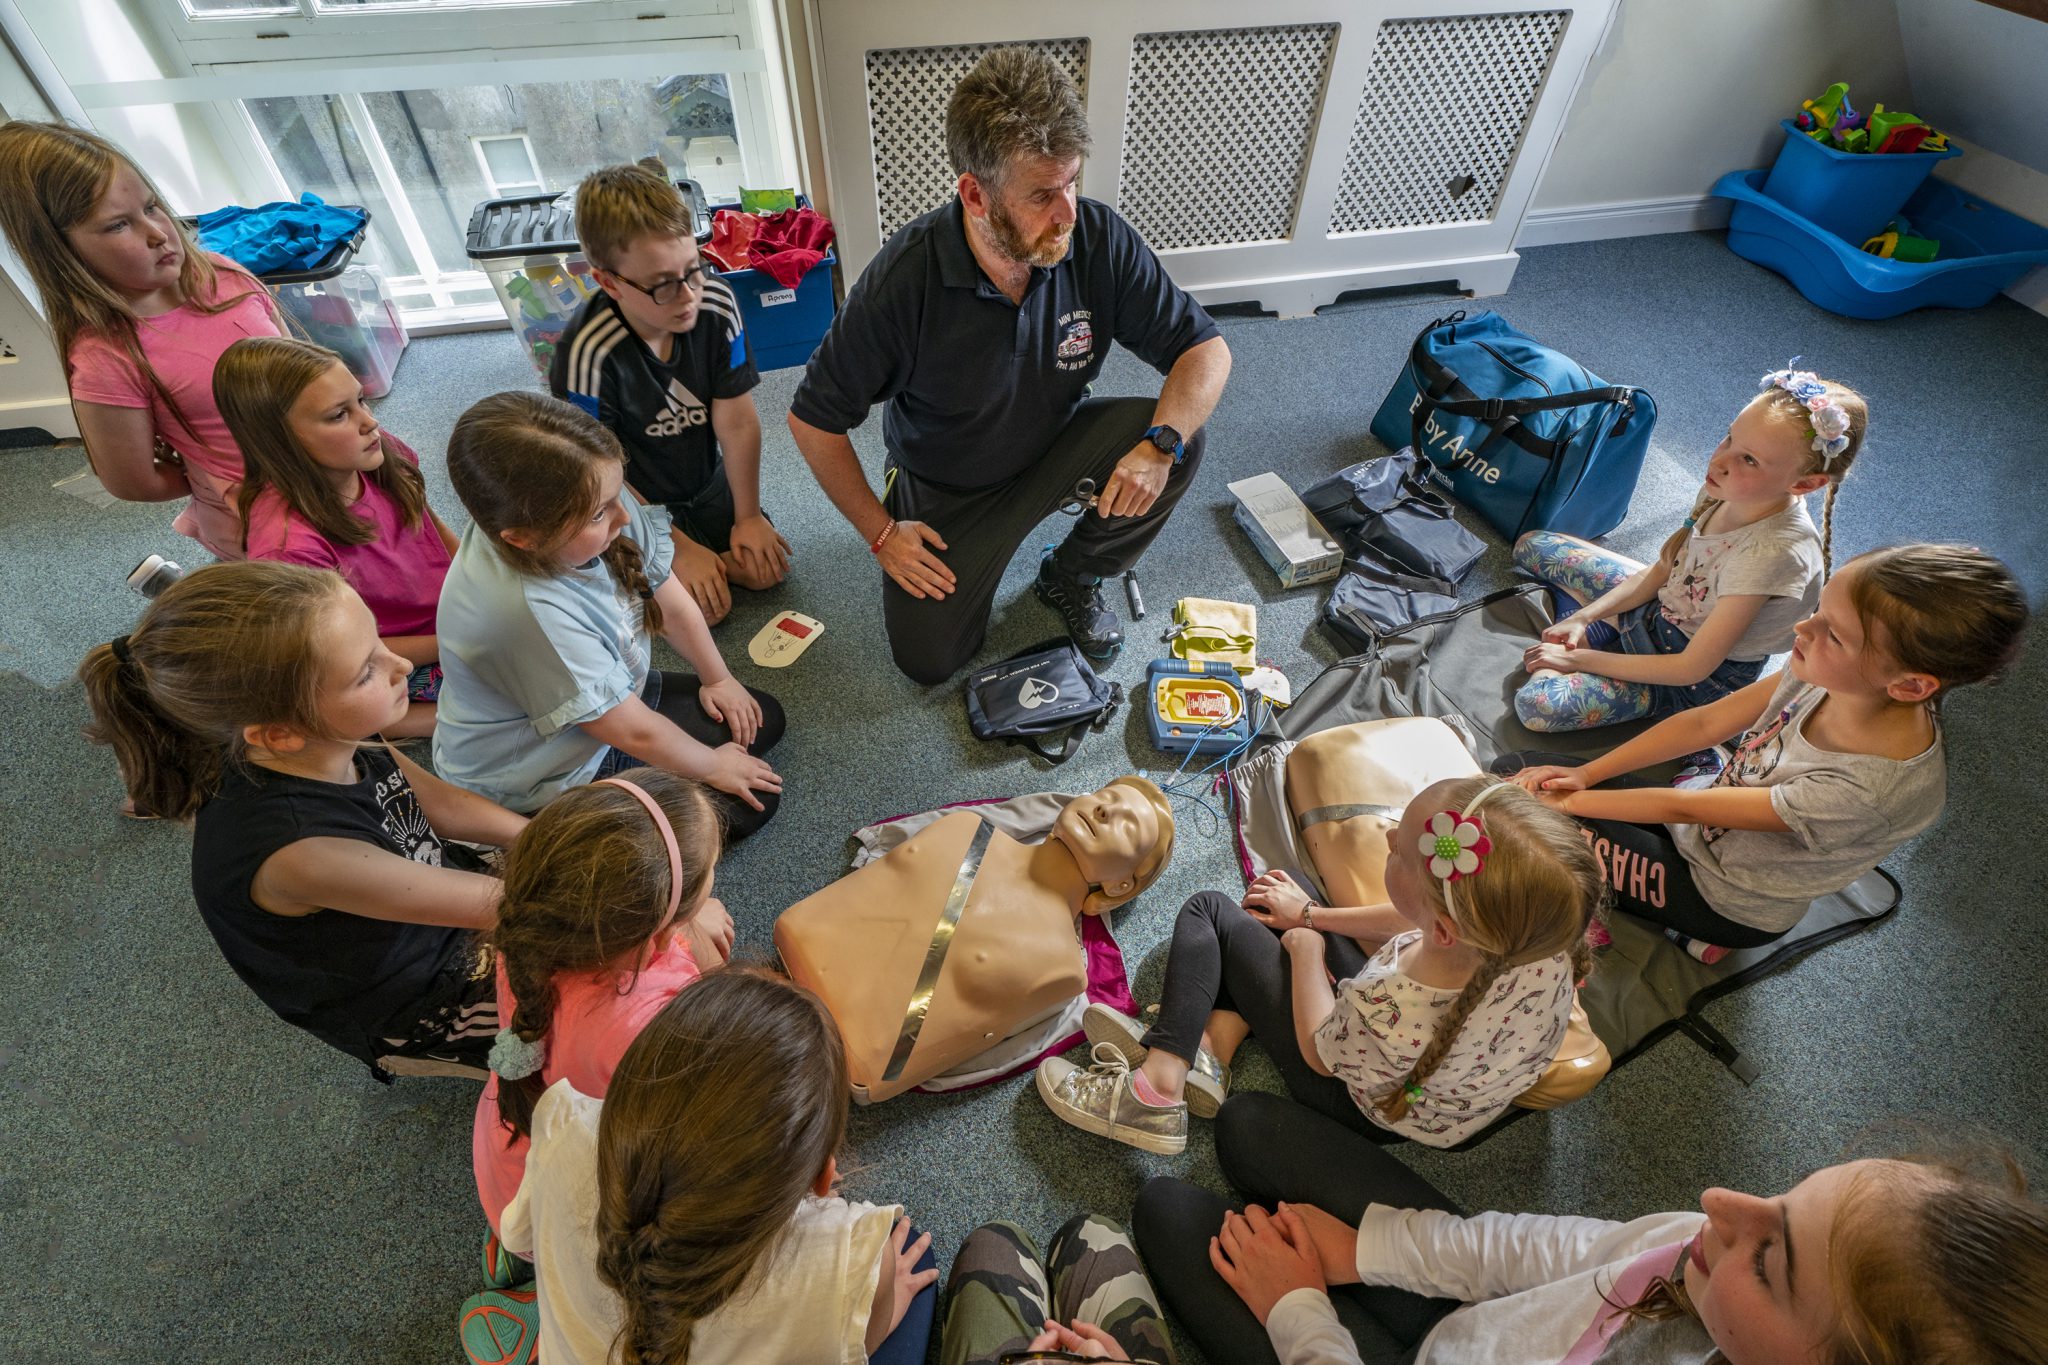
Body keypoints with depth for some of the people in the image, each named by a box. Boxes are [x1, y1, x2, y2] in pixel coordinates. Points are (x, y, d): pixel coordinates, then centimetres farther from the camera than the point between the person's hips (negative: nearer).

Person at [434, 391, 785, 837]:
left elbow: (669, 598, -2)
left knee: (764, 717, 14)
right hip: (550, 777, -8)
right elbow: (634, 732, -29)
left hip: (615, 691, 8)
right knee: (748, 804, -5)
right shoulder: (528, 610, -42)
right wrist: (711, 765, -13)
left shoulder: (598, 501, -21)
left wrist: (717, 678, 5)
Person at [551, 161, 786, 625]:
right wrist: (679, 549, -16)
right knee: (707, 606, -13)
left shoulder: (716, 304, -23)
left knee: (769, 566, 0)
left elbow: (737, 421, -15)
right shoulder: (588, 354, -32)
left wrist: (748, 516, -10)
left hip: (708, 484, 4)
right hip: (638, 509, -4)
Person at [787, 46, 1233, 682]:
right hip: (946, 487, -1)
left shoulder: (1099, 240, -20)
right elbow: (813, 420, -17)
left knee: (1177, 439, -24)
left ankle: (1072, 574, 2)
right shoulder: (902, 279, -28)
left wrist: (1161, 443, -34)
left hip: (1057, 446, 2)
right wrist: (880, 531, -13)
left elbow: (1205, 348, -14)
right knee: (927, 658, -7)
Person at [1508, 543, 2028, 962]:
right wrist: (1583, 775, -16)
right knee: (1520, 769, -2)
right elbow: (1703, 723, -10)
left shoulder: (1869, 791, -36)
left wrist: (1571, 800, -21)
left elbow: (1685, 808, -29)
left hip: (1726, 902, -6)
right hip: (1699, 823, 6)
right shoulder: (1825, 674, -20)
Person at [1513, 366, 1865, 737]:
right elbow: (1661, 571, 2)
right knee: (1531, 545, 10)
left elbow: (1691, 669, -28)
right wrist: (1584, 618, -10)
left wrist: (1577, 659, -23)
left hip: (1704, 678, -7)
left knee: (1539, 705, -30)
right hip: (1662, 604, 7)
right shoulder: (1728, 489, -14)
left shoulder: (1772, 553, -35)